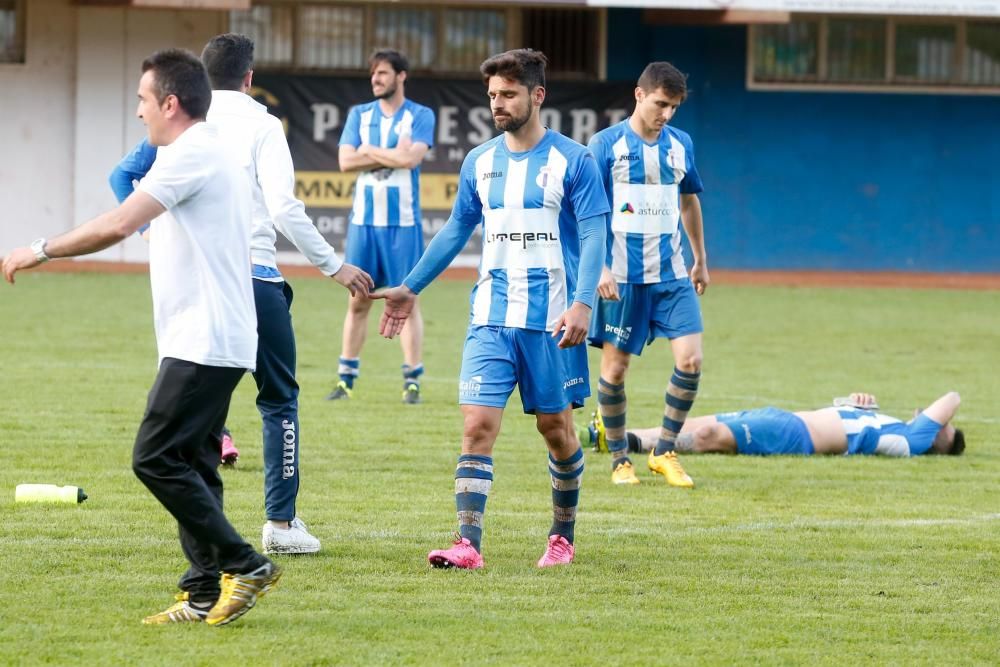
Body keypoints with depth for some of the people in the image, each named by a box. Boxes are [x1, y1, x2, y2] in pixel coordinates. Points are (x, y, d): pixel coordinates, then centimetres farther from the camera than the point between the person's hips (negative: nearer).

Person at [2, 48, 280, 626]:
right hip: (218, 342, 10)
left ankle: (245, 566, -10)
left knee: (156, 459, -11)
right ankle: (205, 594, 9)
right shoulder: (216, 155, 18)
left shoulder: (190, 155, -14)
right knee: (192, 466, 10)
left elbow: (117, 225, -22)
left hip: (203, 344, -10)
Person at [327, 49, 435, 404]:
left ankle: (412, 379, 0)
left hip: (403, 221, -3)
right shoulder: (359, 115, 10)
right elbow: (346, 161, -2)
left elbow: (412, 157, -16)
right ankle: (346, 377, 9)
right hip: (364, 219, 3)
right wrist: (393, 156, -9)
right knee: (358, 300, 4)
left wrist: (369, 152, -7)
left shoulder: (420, 116, 1)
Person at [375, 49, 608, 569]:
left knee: (556, 428, 7)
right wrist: (410, 288, 19)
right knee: (477, 424, -10)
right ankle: (468, 545, -14)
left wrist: (582, 303, -21)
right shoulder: (479, 162, 9)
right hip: (490, 320, 3)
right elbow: (456, 230, 20)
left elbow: (592, 235, -9)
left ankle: (562, 538, 25)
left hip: (552, 321, -3)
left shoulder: (572, 161, -4)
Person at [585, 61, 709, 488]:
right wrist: (600, 267, -16)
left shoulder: (680, 144, 9)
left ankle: (665, 453, 6)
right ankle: (620, 460, 16)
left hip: (671, 275, 4)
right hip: (621, 276, -4)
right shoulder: (607, 144, -5)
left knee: (690, 360, -8)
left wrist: (700, 260, 27)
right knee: (614, 368, 1)